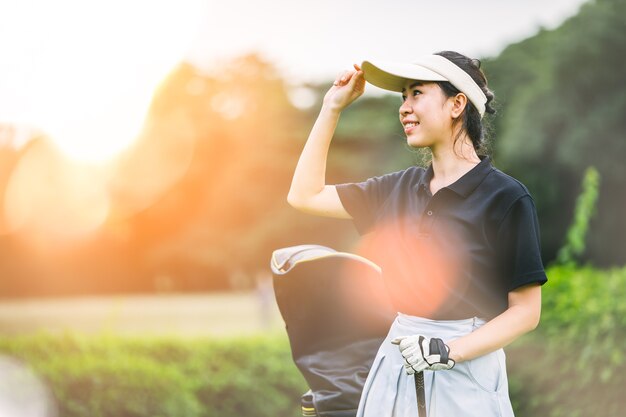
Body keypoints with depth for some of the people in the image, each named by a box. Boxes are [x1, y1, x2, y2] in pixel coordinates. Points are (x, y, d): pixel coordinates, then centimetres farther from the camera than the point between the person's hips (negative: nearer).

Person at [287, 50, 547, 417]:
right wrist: (332, 108, 11)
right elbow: (305, 195, 14)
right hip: (395, 367, 5)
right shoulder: (399, 189, 7)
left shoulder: (506, 198, -10)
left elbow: (526, 311, -10)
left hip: (465, 375, -5)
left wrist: (448, 352, -21)